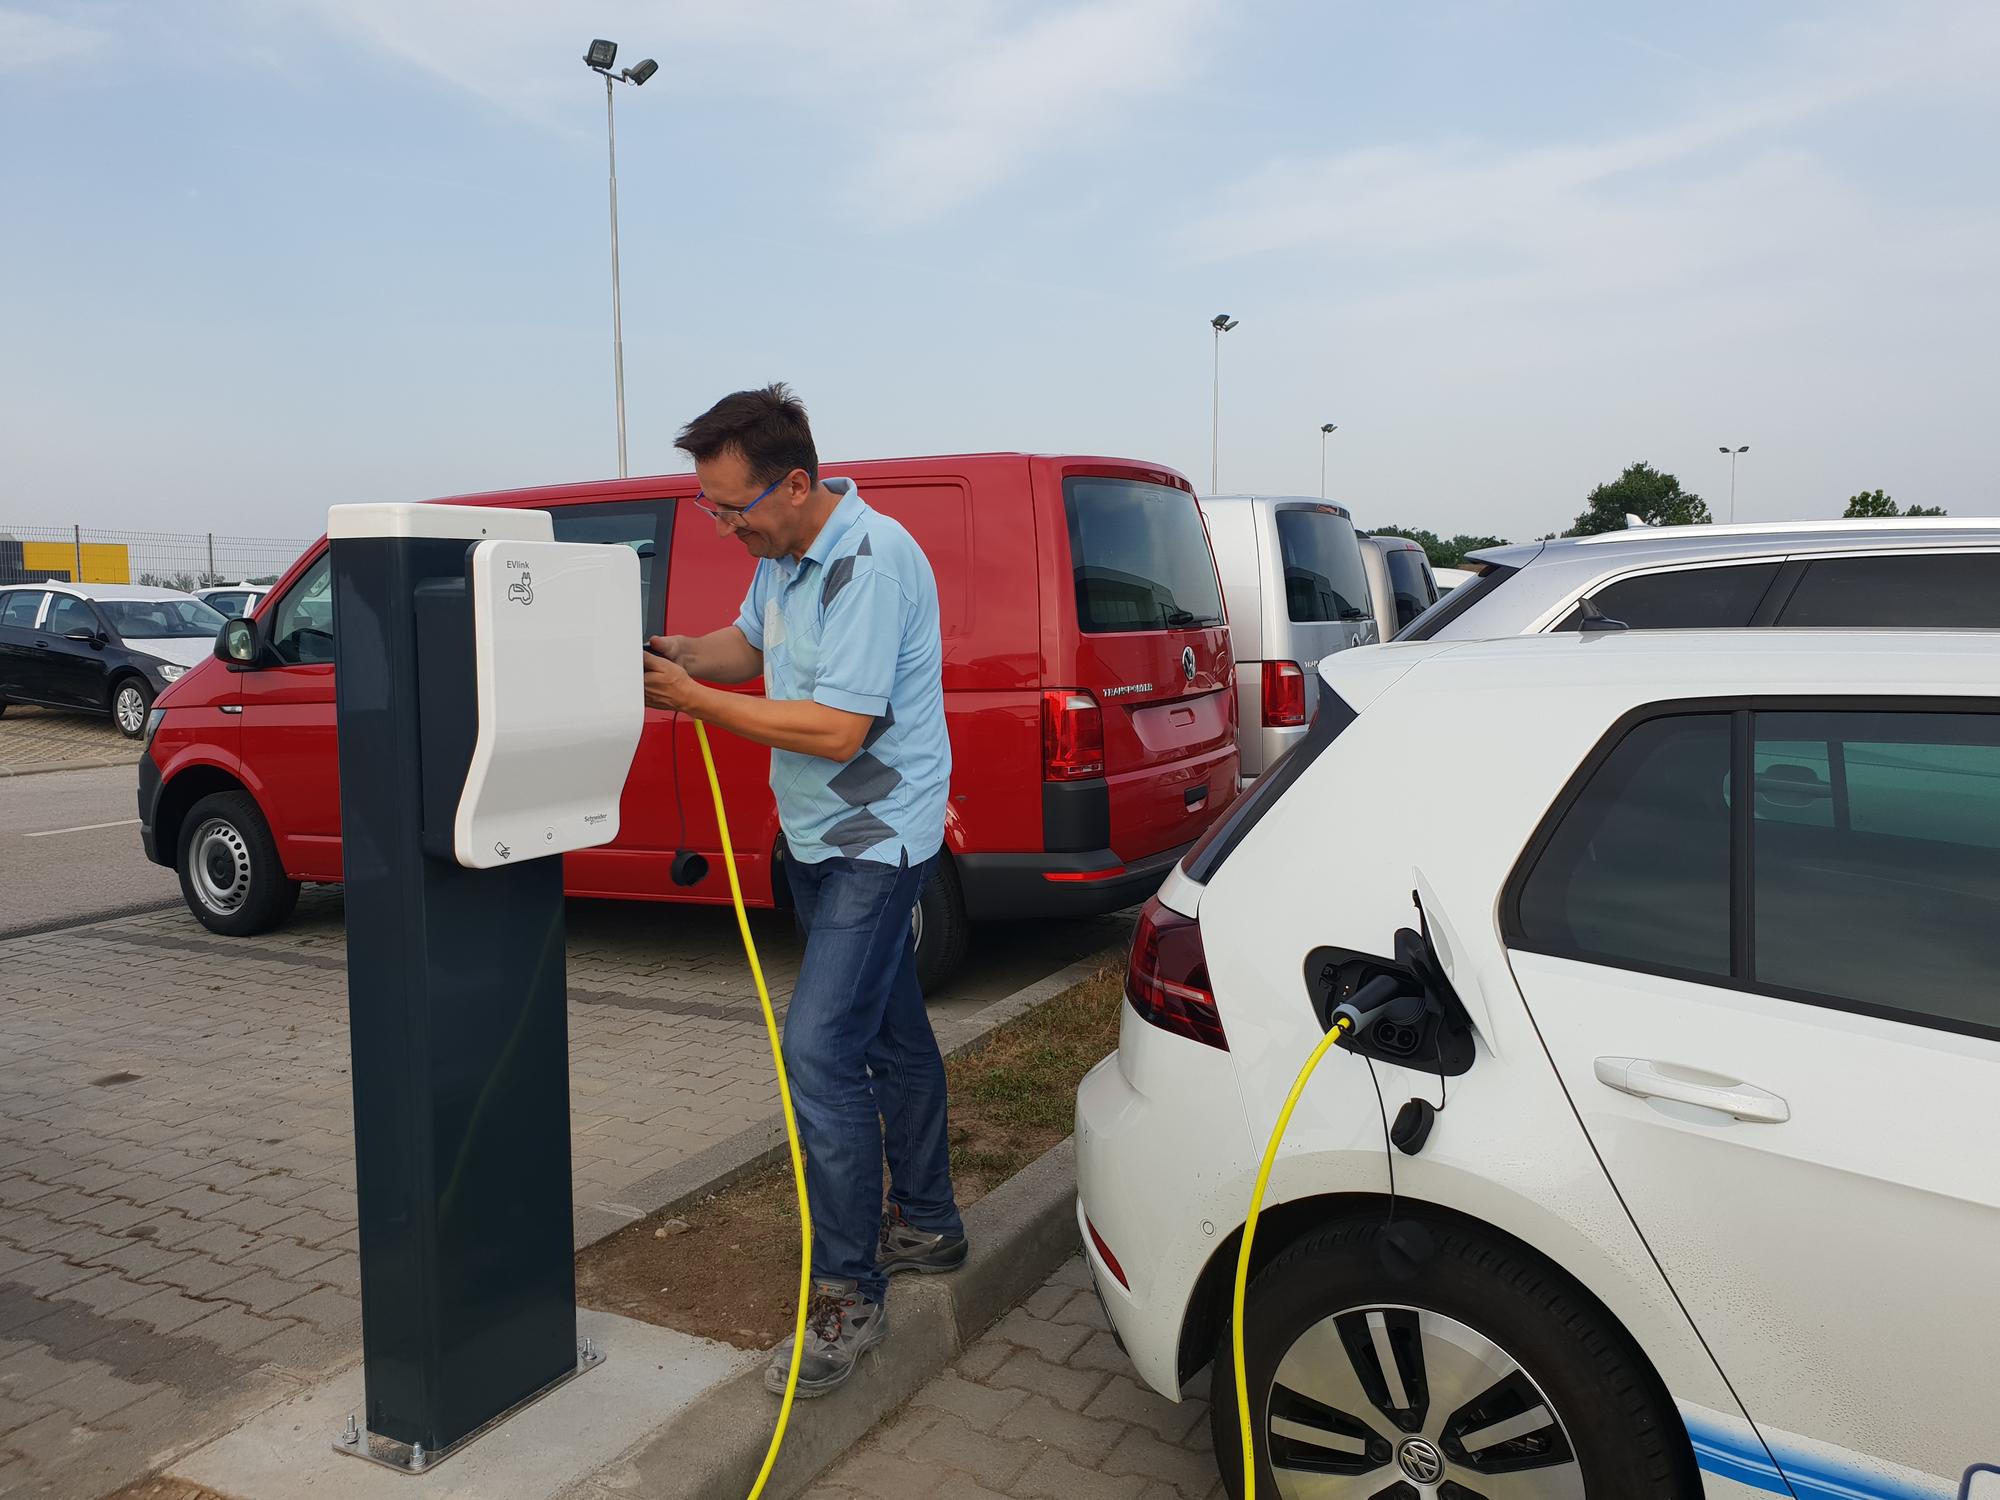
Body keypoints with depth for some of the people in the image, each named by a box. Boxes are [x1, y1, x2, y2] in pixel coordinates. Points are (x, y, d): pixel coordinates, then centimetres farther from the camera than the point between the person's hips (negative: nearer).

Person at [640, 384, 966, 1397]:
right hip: (818, 834, 10)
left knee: (821, 1049, -13)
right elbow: (750, 644, 22)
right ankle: (926, 1224, 35)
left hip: (876, 837, -10)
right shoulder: (782, 554, 5)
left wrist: (698, 701, -21)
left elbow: (838, 731, -28)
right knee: (889, 1031, 18)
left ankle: (848, 1293, 0)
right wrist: (680, 654, 1)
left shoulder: (871, 560, -24)